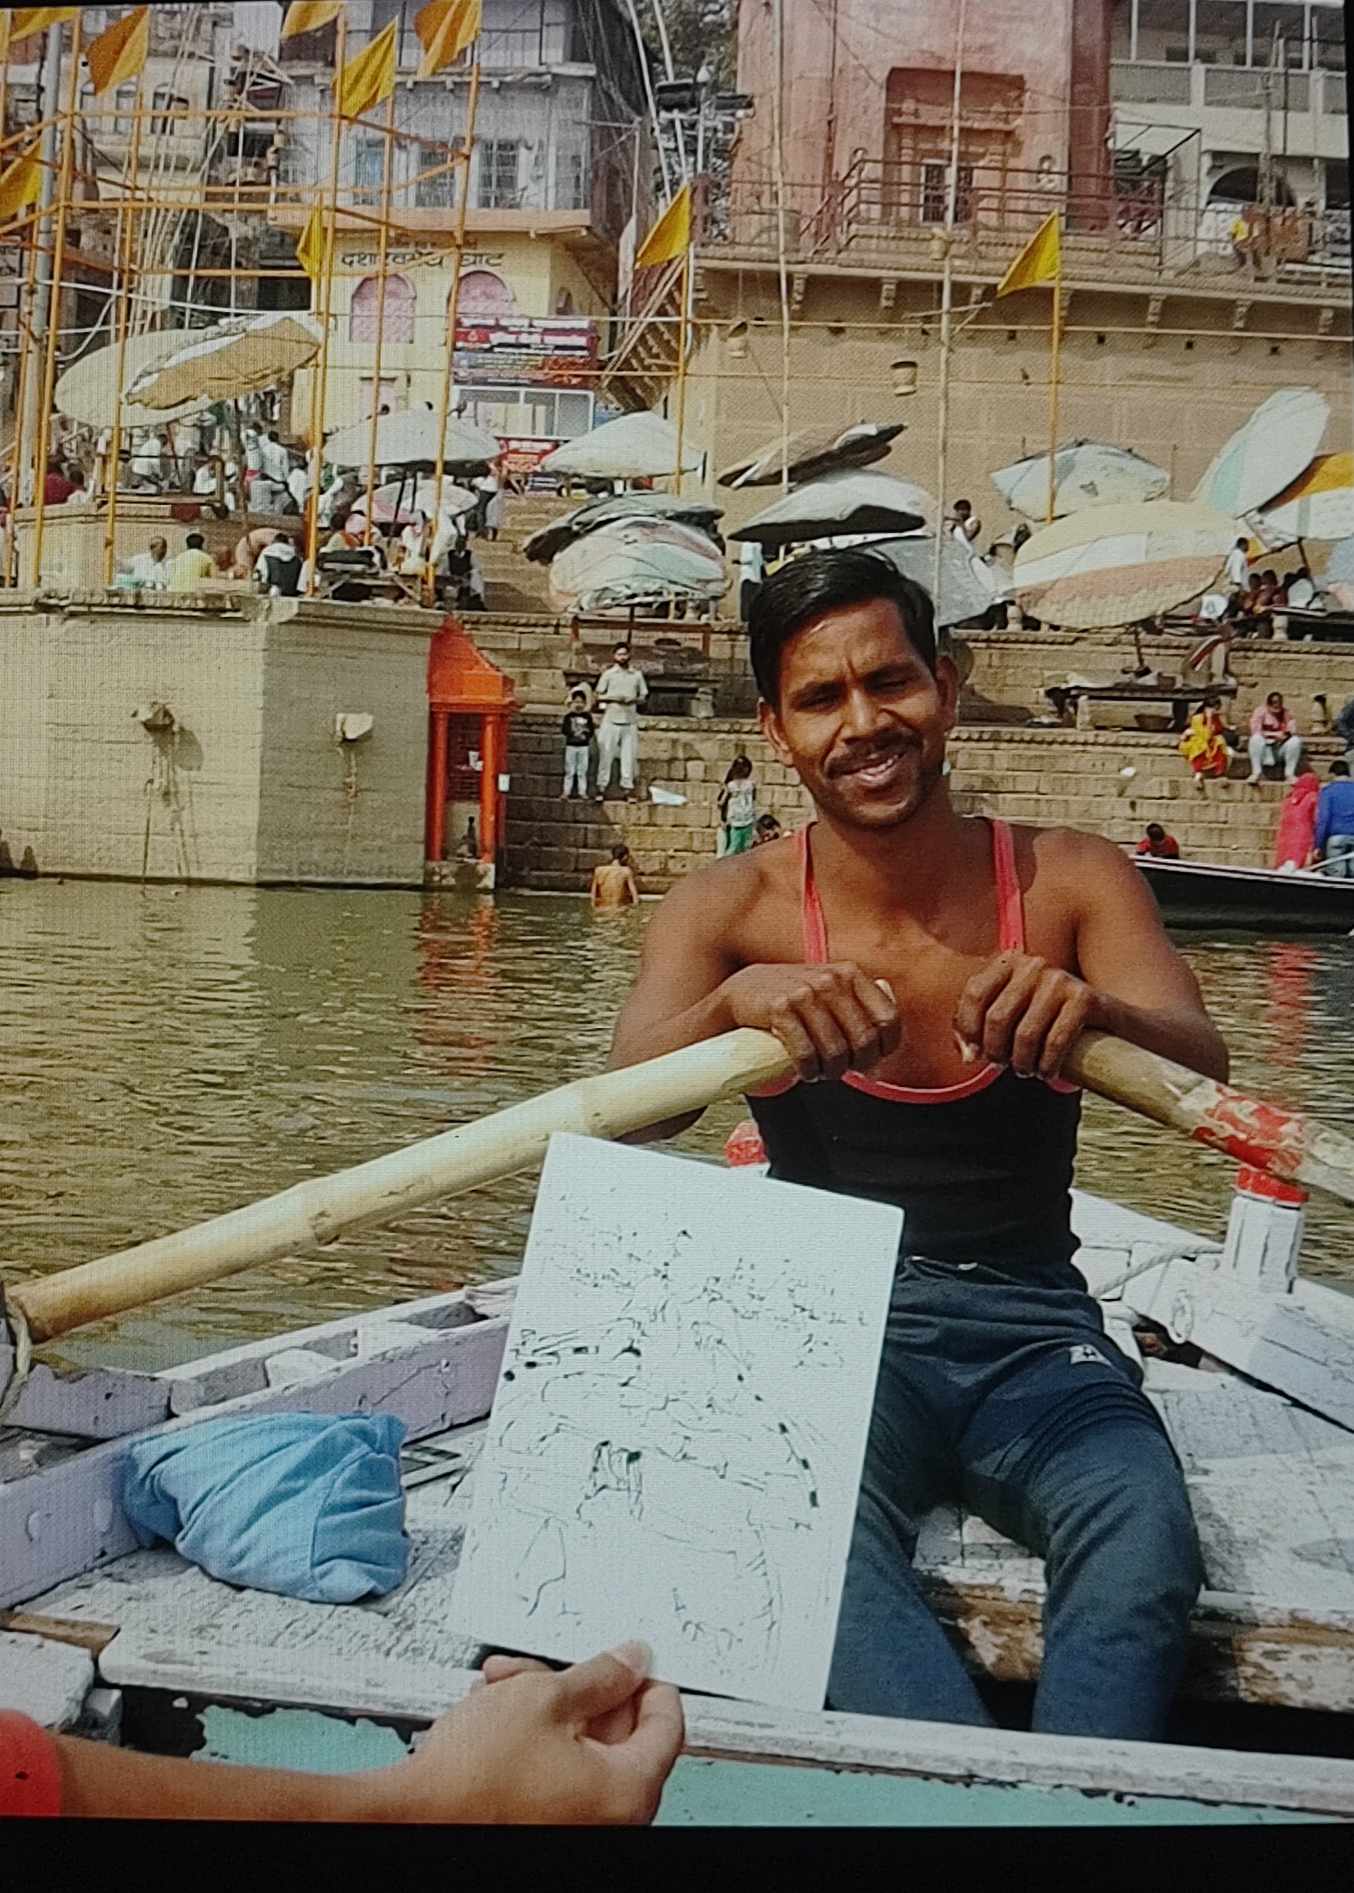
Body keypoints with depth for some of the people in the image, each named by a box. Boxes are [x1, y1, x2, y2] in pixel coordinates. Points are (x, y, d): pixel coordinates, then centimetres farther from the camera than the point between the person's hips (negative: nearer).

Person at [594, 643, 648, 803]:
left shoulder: (637, 675, 11)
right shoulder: (608, 674, 6)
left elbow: (644, 697, 13)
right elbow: (599, 695, 6)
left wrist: (634, 700, -7)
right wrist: (614, 698, -10)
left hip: (630, 720, 2)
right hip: (611, 719, -1)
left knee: (629, 755, 0)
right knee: (606, 754, -3)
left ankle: (628, 787, 5)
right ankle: (601, 788, 0)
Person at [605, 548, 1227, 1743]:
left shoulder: (1070, 882, -3)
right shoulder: (732, 909, -4)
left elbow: (1204, 1085, -16)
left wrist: (1096, 1010, -40)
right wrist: (736, 1001, -40)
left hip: (1031, 1329, 1)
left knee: (1144, 1538, -29)